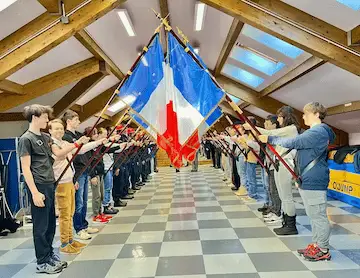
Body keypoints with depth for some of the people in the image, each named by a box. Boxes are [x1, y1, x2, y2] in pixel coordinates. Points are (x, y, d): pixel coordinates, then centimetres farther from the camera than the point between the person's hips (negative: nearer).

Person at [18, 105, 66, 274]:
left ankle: (49, 255, 30)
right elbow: (25, 168, -14)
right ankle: (42, 262, 15)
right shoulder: (26, 139, -10)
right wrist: (35, 192, -18)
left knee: (51, 224, 16)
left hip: (50, 185, 8)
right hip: (39, 187, -8)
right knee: (41, 226, 2)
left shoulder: (46, 137, 14)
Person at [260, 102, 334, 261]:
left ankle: (323, 251, 12)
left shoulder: (318, 132, -17)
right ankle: (316, 245, 28)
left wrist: (269, 139, -14)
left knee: (318, 216, 0)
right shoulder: (315, 131, 16)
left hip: (314, 182, -11)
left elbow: (293, 143, -23)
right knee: (314, 216, 17)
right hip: (307, 181, 11)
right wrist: (300, 176, 20)